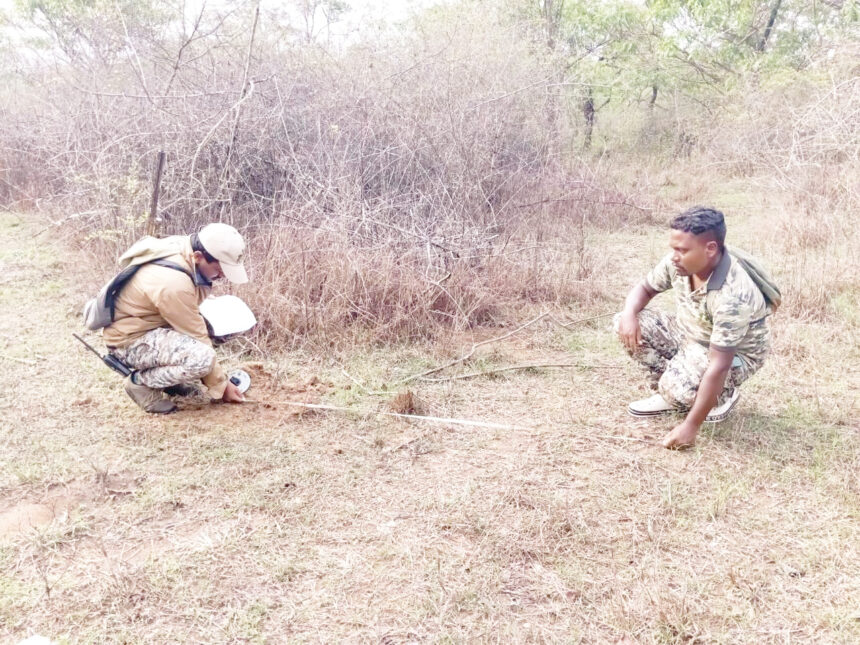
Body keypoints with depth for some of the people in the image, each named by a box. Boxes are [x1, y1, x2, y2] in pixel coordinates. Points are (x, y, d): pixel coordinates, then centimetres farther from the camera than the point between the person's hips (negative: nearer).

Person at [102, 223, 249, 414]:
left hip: (149, 321, 10)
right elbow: (196, 338, -24)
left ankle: (177, 380, 11)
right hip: (131, 340, -10)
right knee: (202, 357, -30)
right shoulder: (173, 284, -32)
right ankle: (140, 382, -6)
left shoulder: (182, 247, -7)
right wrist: (221, 386, -14)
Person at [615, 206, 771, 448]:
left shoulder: (732, 296, -39)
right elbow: (645, 288, 0)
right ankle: (670, 394, 4)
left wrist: (691, 425, -35)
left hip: (735, 355, -7)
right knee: (627, 324, -13)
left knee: (678, 385, -35)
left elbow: (719, 366, -37)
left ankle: (722, 396, 2)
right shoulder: (679, 262, -19)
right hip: (689, 335, 7)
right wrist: (629, 314, -24)